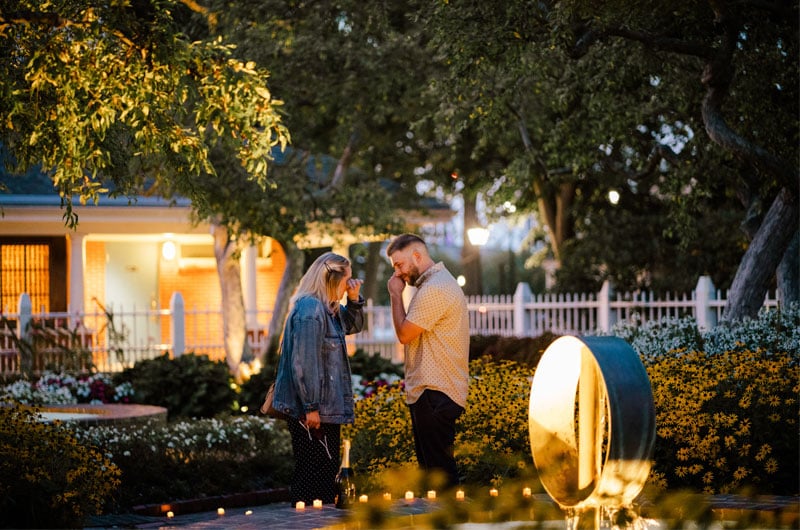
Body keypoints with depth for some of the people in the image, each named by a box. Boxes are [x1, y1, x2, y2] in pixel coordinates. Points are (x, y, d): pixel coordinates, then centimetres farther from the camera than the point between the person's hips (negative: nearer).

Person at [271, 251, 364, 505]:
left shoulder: (328, 308, 12)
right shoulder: (309, 309, -18)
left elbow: (354, 325, 30)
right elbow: (303, 363, -22)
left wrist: (354, 299, 10)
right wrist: (310, 407, -23)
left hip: (326, 408, 10)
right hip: (311, 412, -10)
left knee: (327, 473, 14)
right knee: (313, 475, -6)